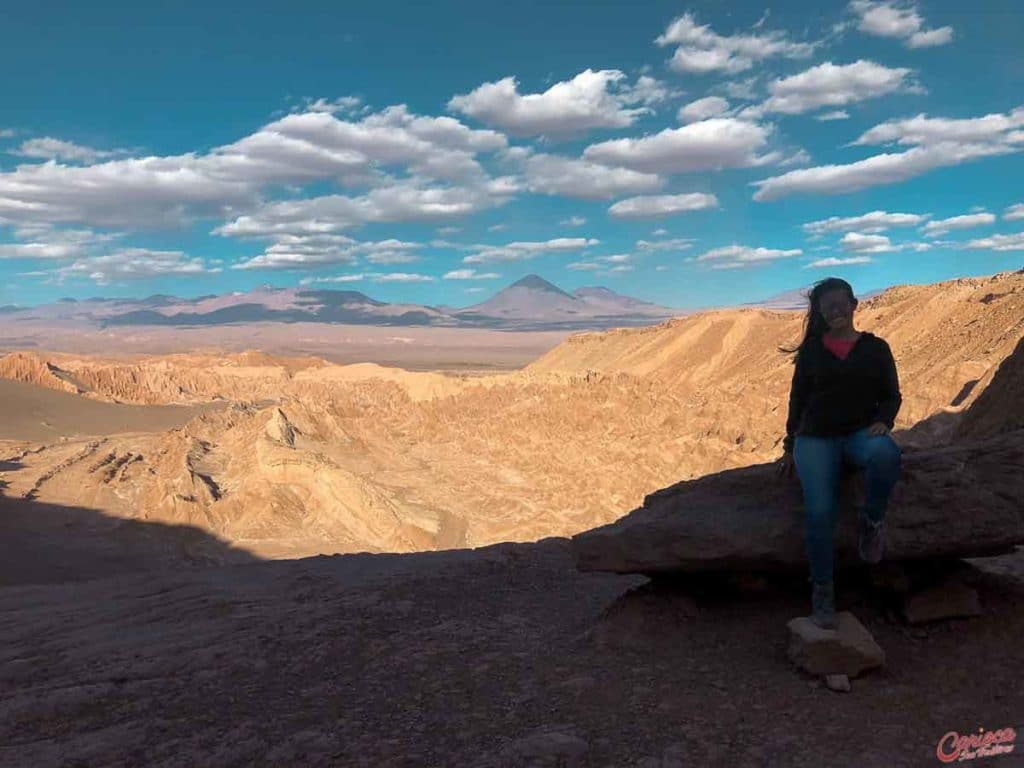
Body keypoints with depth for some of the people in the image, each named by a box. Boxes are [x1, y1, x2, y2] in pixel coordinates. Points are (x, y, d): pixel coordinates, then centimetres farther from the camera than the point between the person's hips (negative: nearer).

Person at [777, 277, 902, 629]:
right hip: (816, 437, 0)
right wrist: (790, 446, 11)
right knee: (819, 511, -22)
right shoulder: (811, 349, 9)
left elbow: (892, 395, 9)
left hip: (862, 431, 0)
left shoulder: (875, 348, 9)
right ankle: (822, 590, -8)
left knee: (885, 455, -39)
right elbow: (798, 397, 12)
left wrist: (883, 422, -13)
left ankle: (872, 521, -12)